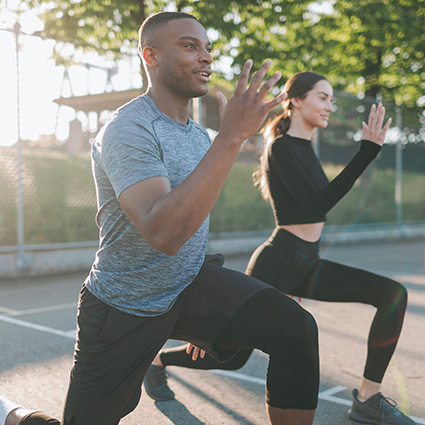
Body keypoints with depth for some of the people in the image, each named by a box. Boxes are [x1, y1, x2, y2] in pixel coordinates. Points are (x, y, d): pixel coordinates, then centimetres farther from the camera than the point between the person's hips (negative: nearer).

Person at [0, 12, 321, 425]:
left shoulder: (199, 134, 6)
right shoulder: (128, 130, -21)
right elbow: (163, 234, -37)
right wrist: (231, 136, -39)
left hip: (191, 283, 6)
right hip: (124, 309, -5)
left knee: (295, 327, -18)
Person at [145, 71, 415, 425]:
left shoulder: (304, 148, 12)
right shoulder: (281, 147, -15)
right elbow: (318, 204, -27)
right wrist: (367, 152, -30)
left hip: (305, 263, 8)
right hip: (278, 262, -8)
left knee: (393, 294, -7)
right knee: (233, 356, 5)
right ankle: (158, 360, 32)